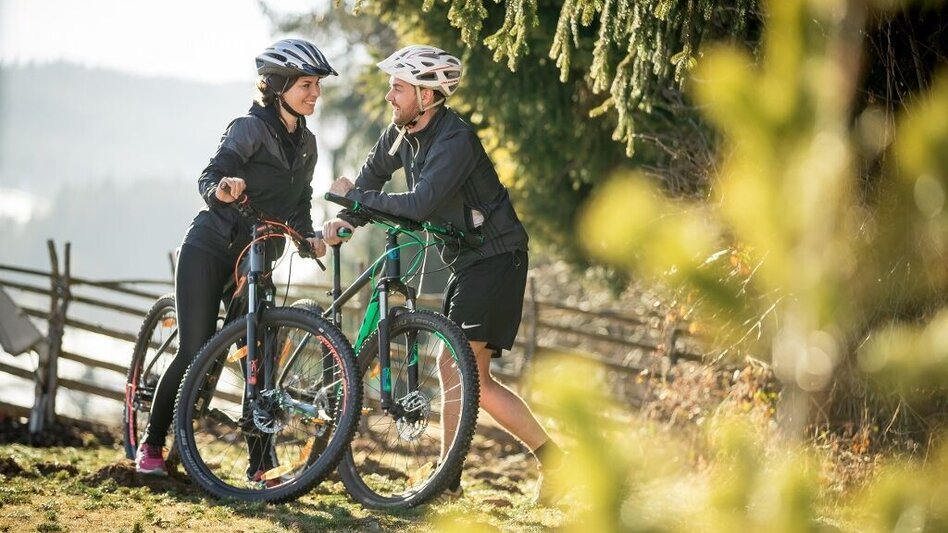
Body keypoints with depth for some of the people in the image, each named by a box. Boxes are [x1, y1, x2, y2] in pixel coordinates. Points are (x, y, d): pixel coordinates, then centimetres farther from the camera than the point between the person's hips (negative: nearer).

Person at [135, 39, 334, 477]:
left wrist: (307, 236, -3)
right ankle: (152, 444, 9)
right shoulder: (250, 128, -13)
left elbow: (299, 202, 17)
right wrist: (221, 190, -46)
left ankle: (260, 463, 1)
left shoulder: (306, 144, 8)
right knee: (196, 353, -8)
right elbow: (208, 178, -24)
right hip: (209, 251, -6)